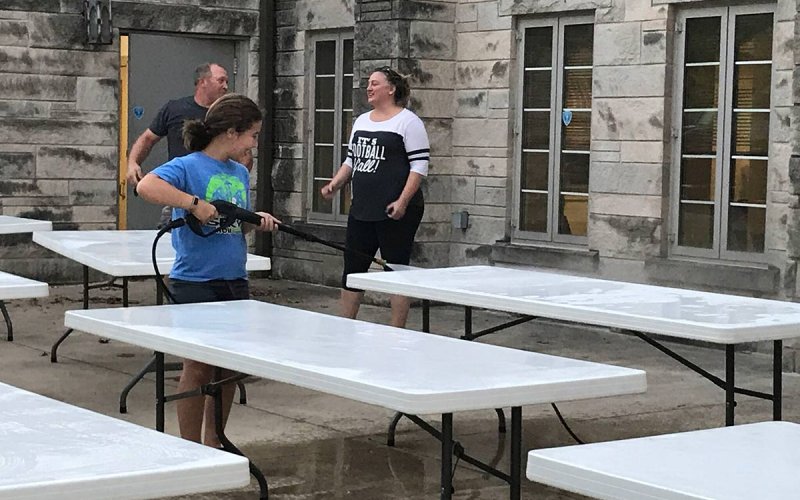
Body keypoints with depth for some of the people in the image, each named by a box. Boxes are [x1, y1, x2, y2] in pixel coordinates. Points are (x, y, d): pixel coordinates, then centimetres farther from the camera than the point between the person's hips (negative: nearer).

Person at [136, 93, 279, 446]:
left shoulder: (240, 173, 12)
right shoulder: (189, 166, -12)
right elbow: (146, 186, -29)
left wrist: (256, 220, 1)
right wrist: (194, 203, -31)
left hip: (235, 282, 7)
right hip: (195, 282, -7)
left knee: (229, 366, 12)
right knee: (198, 368, 0)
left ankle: (214, 442, 26)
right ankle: (190, 449, 12)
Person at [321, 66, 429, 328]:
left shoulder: (408, 122, -6)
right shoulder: (361, 121, 16)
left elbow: (419, 166, -11)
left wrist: (403, 202, -19)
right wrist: (335, 184, 5)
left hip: (395, 212, -7)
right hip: (361, 211, 7)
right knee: (352, 268, 9)